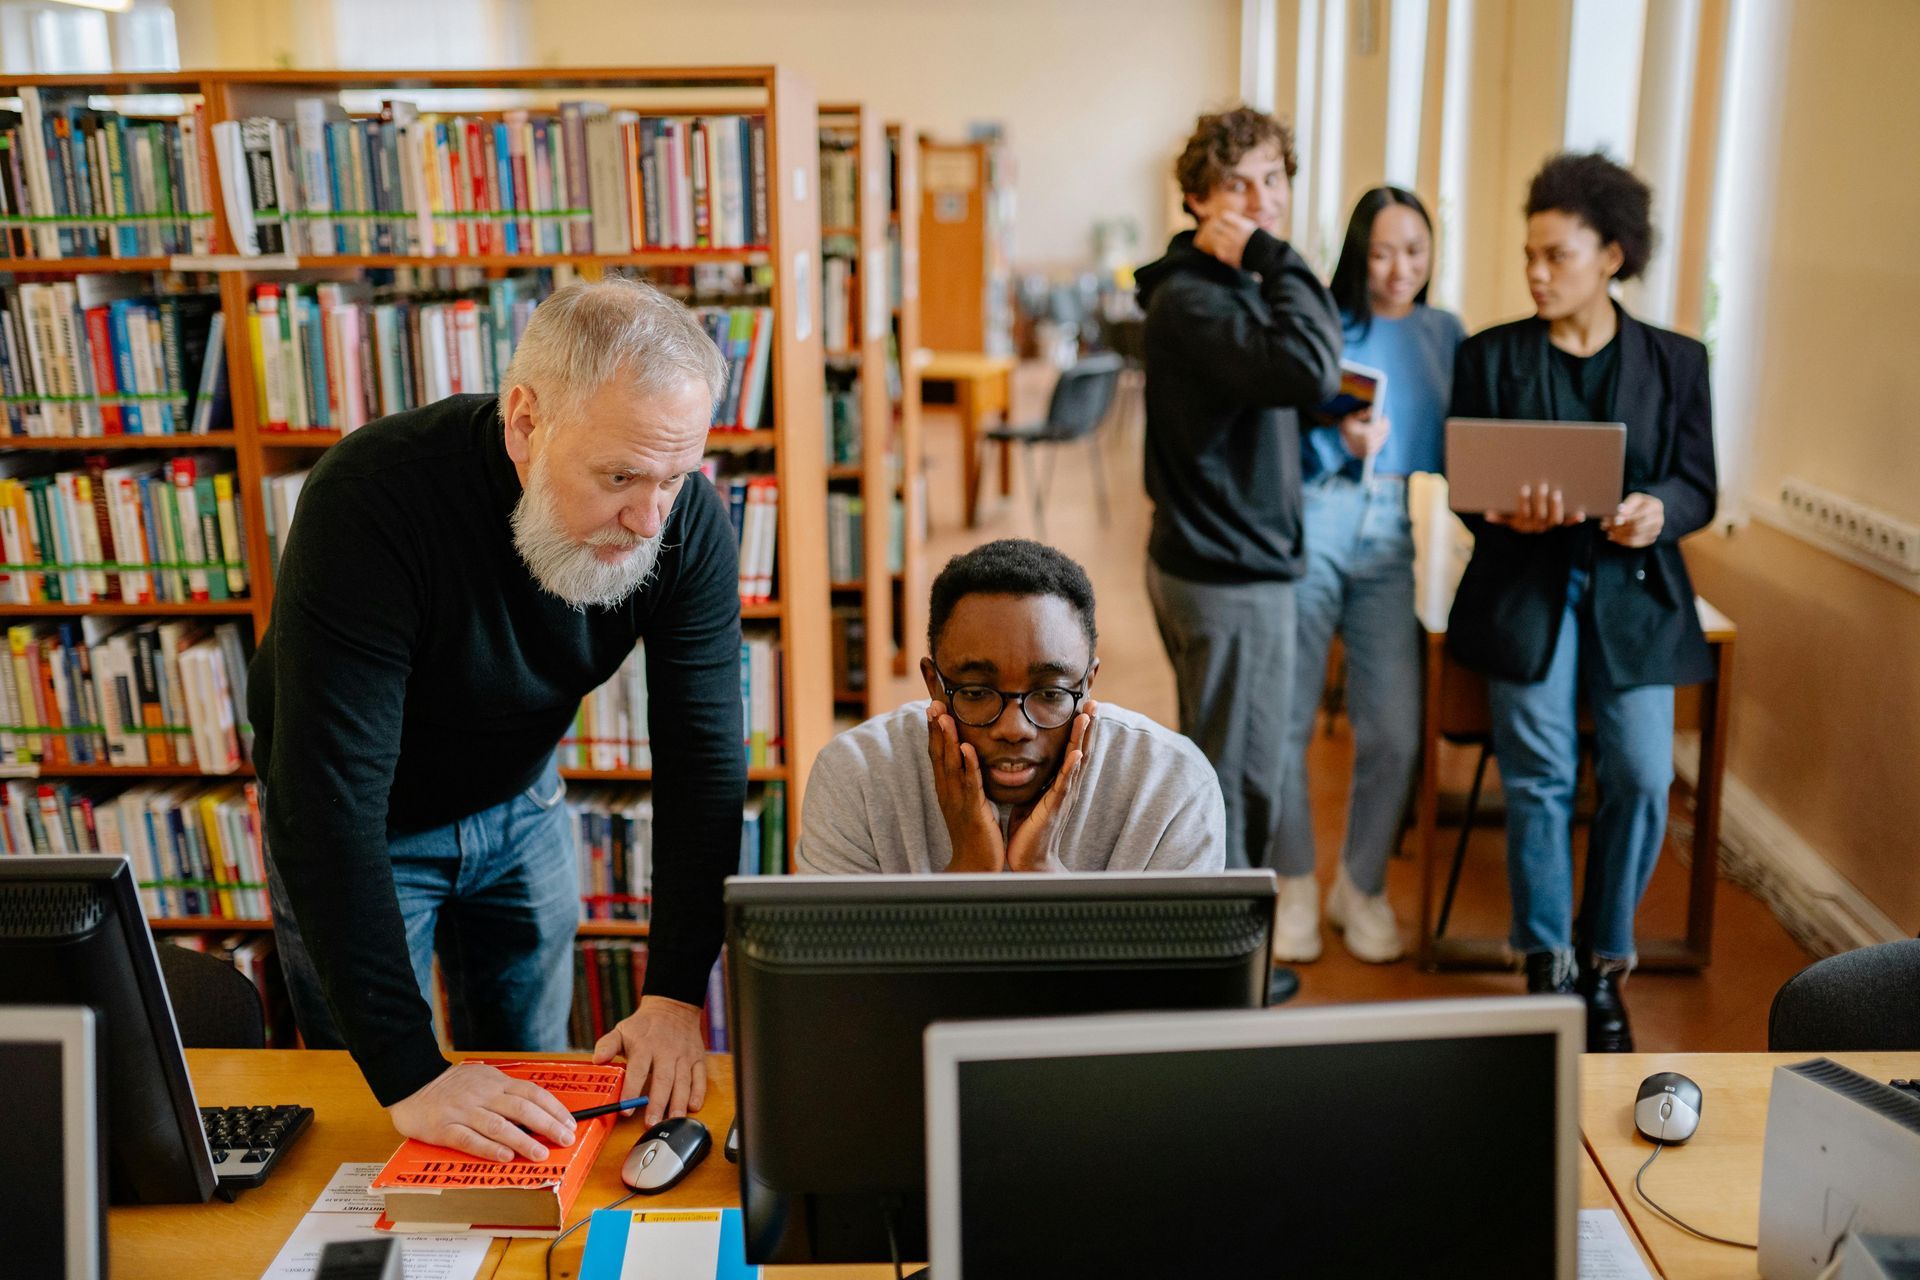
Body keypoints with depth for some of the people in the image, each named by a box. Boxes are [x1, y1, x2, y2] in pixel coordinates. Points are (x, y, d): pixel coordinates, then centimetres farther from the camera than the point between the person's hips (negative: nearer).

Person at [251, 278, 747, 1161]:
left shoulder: (687, 519, -24)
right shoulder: (374, 500, -38)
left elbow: (705, 763, -20)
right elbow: (330, 800, -40)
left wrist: (675, 997, -26)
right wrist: (409, 1076, -42)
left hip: (519, 798, 4)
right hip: (361, 823, -3)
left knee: (539, 1086, 14)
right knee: (375, 1123, 7)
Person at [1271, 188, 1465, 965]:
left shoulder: (1444, 333, 13)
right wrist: (1338, 442, -20)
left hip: (1391, 537, 3)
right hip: (1311, 526, -3)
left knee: (1393, 730, 0)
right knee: (1284, 718, 1)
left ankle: (1361, 888, 22)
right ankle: (1295, 886, 22)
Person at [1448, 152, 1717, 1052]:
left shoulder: (1675, 361, 8)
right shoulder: (1491, 357, 6)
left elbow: (1698, 487, 5)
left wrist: (1656, 510, -18)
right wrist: (1506, 511, -20)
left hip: (1634, 591, 1)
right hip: (1526, 589, -1)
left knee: (1641, 776, -8)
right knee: (1539, 777, -4)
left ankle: (1604, 965, 13)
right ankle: (1548, 968, 13)